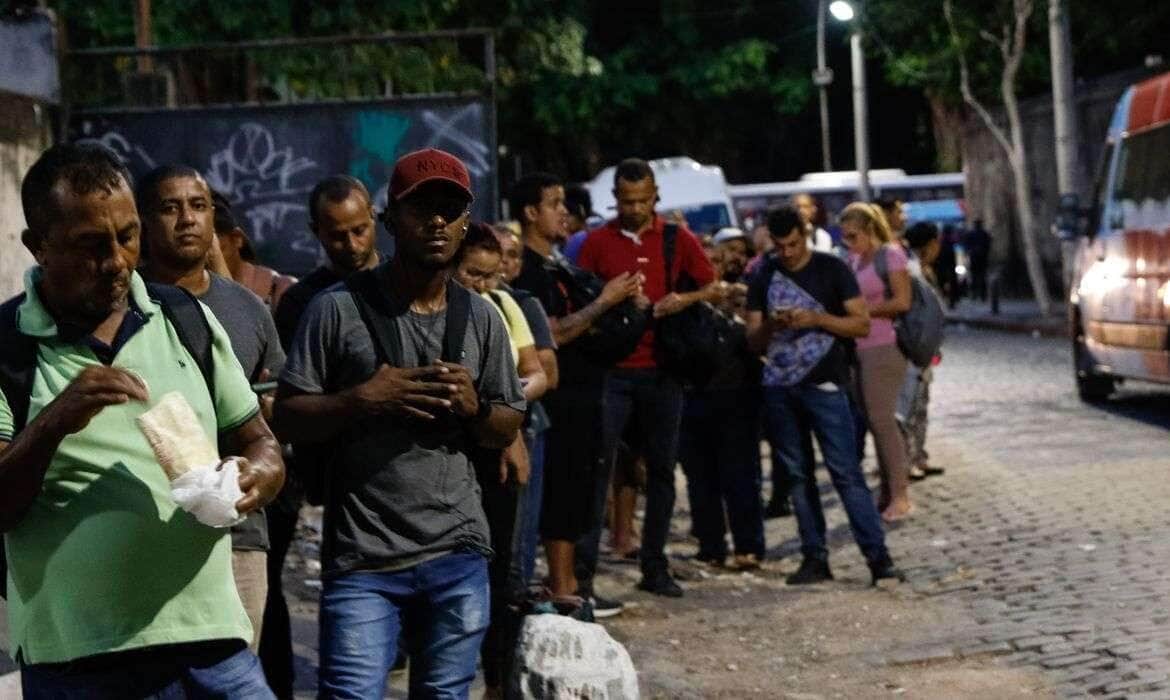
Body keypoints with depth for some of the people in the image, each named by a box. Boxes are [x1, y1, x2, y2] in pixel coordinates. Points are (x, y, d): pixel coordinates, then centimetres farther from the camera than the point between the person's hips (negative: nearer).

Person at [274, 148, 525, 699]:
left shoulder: (481, 318, 9)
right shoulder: (338, 309, -3)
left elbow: (508, 429, 14)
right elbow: (286, 417, -2)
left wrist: (474, 407, -8)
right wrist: (361, 400, -18)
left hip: (458, 555, 4)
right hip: (362, 558, -4)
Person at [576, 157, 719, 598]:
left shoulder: (679, 240, 6)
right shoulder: (597, 242, 4)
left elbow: (713, 288, 12)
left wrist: (685, 299, -7)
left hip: (662, 369, 2)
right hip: (611, 370, -2)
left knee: (661, 469, 6)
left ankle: (654, 567, 14)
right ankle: (583, 565, -4)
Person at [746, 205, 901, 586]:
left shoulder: (832, 270, -1)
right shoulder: (764, 277, 9)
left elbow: (862, 324, -5)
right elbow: (753, 340, 9)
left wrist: (815, 318, -18)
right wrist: (770, 326, -13)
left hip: (824, 384, -4)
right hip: (779, 387, 4)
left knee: (846, 472, -10)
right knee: (798, 475, 6)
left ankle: (878, 556, -9)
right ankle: (815, 558, 12)